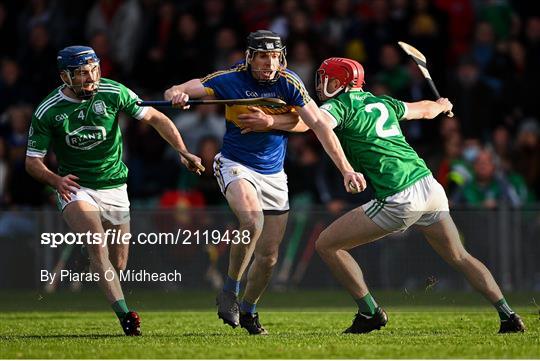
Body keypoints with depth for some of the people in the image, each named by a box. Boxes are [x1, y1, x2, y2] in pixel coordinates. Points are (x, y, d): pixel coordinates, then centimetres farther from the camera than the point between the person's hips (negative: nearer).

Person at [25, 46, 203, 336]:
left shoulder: (113, 93, -9)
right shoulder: (47, 112, -12)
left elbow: (154, 117, -2)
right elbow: (33, 161, -4)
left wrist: (183, 152, -13)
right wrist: (56, 180, -24)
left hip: (114, 188, 3)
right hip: (75, 188, -3)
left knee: (118, 264, 6)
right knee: (98, 247, -28)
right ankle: (125, 315, -37)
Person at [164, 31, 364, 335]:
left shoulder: (289, 83, -8)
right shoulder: (231, 80, -12)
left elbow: (319, 124, -9)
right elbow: (174, 93, -11)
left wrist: (346, 169, -16)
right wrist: (177, 94, -37)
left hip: (274, 175, 3)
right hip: (236, 166, -3)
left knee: (269, 256, 5)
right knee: (252, 221, -33)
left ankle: (248, 310, 30)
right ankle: (230, 291, -13)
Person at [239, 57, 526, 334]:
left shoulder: (340, 105, 0)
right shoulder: (382, 102, 20)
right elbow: (426, 110, 37)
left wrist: (270, 122, -33)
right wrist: (443, 105, 59)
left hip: (399, 200, -7)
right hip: (429, 185, 7)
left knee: (326, 244, 3)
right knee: (459, 258, 22)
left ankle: (370, 313, 3)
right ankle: (509, 317, 17)